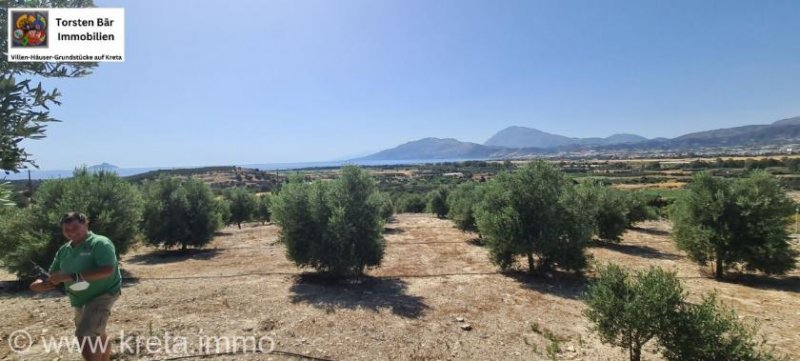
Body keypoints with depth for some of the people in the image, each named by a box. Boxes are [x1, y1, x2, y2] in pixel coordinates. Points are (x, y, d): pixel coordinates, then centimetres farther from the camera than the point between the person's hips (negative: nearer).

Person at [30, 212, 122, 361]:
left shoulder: (100, 243, -19)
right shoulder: (64, 250, 6)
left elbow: (107, 270, -31)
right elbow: (54, 276, 11)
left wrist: (72, 276, -32)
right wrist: (41, 284, -12)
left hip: (103, 295, -8)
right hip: (80, 300, 8)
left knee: (85, 335, -19)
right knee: (97, 335, 22)